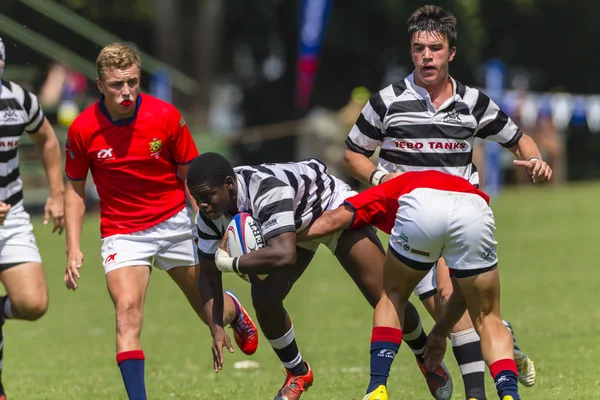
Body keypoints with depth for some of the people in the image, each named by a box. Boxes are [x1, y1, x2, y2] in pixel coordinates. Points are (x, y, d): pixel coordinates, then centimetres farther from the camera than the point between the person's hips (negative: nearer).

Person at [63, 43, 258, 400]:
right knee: (127, 311, -21)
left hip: (174, 221, 1)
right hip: (122, 233, -1)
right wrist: (73, 247, -7)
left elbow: (191, 176, -2)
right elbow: (75, 188, 0)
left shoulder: (166, 116, -14)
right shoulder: (83, 129, -13)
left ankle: (233, 309, 50)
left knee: (211, 311, 12)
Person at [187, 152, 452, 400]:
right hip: (294, 228, 6)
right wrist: (216, 328, -23)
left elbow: (284, 254, -57)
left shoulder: (264, 189, -45)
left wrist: (229, 262, -45)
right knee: (263, 298, -14)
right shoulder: (210, 214, -21)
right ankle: (298, 374, 11)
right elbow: (208, 275, -11)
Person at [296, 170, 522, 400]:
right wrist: (440, 333, 58)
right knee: (487, 318, 19)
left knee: (393, 297, 26)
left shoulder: (391, 191, 41)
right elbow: (465, 288, 46)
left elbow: (333, 220, 24)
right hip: (474, 212, 1)